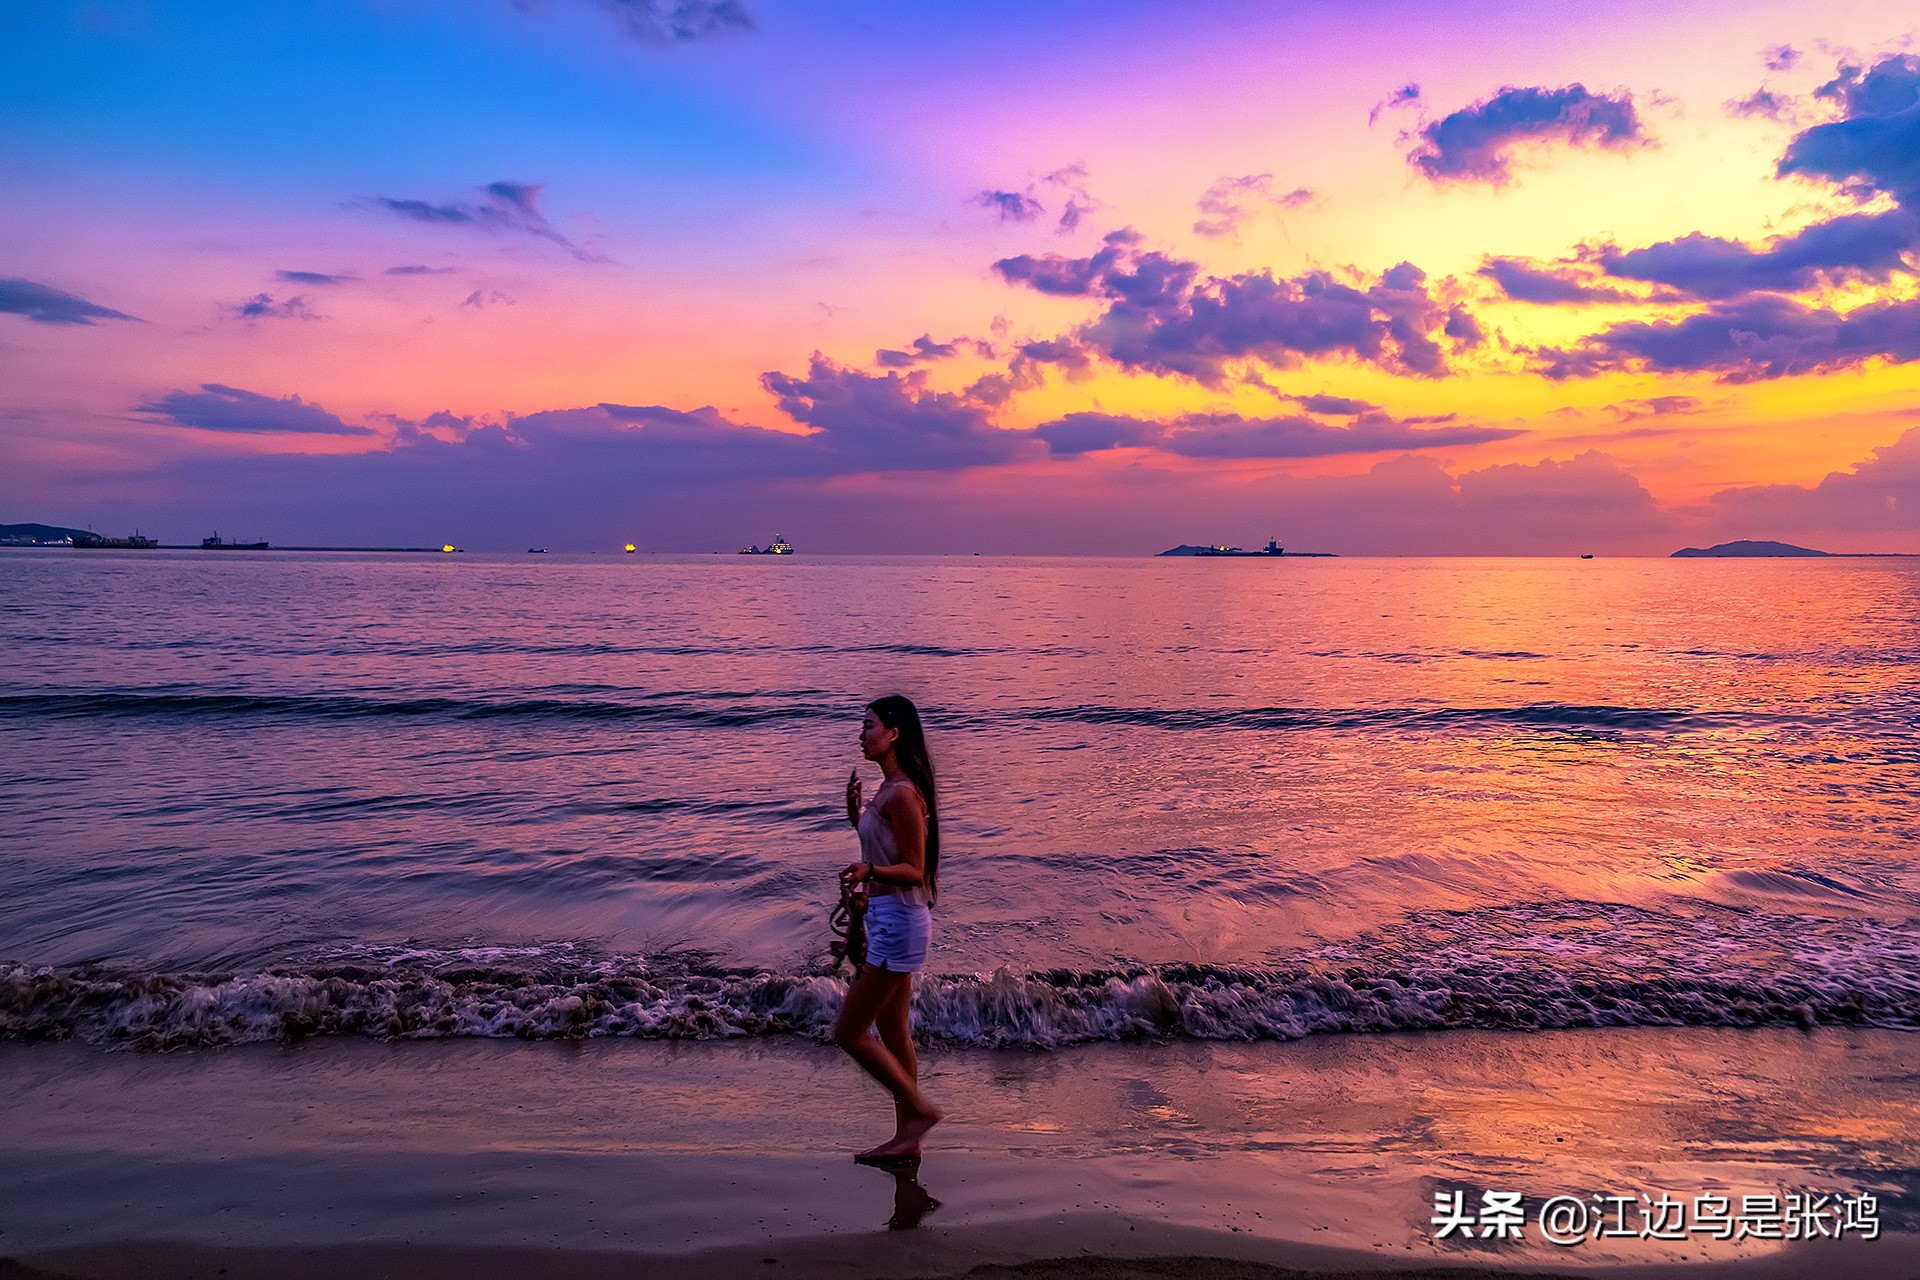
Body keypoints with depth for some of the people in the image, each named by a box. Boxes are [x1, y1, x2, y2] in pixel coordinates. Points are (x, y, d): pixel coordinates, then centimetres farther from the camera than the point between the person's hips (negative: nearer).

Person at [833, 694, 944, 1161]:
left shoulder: (902, 794, -19)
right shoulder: (889, 789, 11)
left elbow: (914, 870, -19)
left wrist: (869, 870, -35)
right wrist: (856, 812, 11)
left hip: (898, 920, -10)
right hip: (888, 918, 10)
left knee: (849, 1031, -3)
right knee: (892, 1033, 15)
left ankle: (920, 1108, 8)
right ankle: (907, 1138, 24)